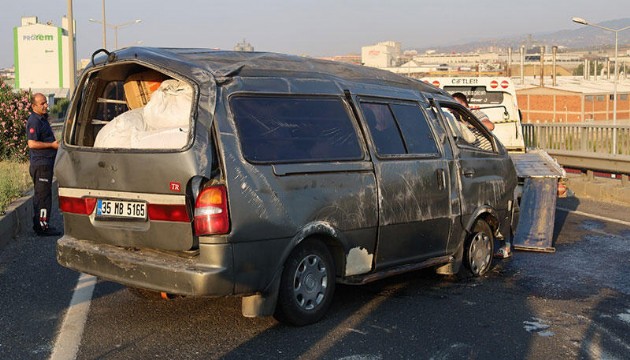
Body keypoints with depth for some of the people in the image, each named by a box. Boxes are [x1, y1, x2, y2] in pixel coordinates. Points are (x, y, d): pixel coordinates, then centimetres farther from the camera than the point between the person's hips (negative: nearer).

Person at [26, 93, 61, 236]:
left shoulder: (42, 119, 17)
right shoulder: (34, 121, -16)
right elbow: (32, 143, -24)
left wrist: (55, 143, 16)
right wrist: (52, 145, -19)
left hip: (45, 162, 11)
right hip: (41, 164, -11)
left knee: (40, 195, 15)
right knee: (43, 195, -8)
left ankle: (39, 225, 24)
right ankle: (43, 227, -4)